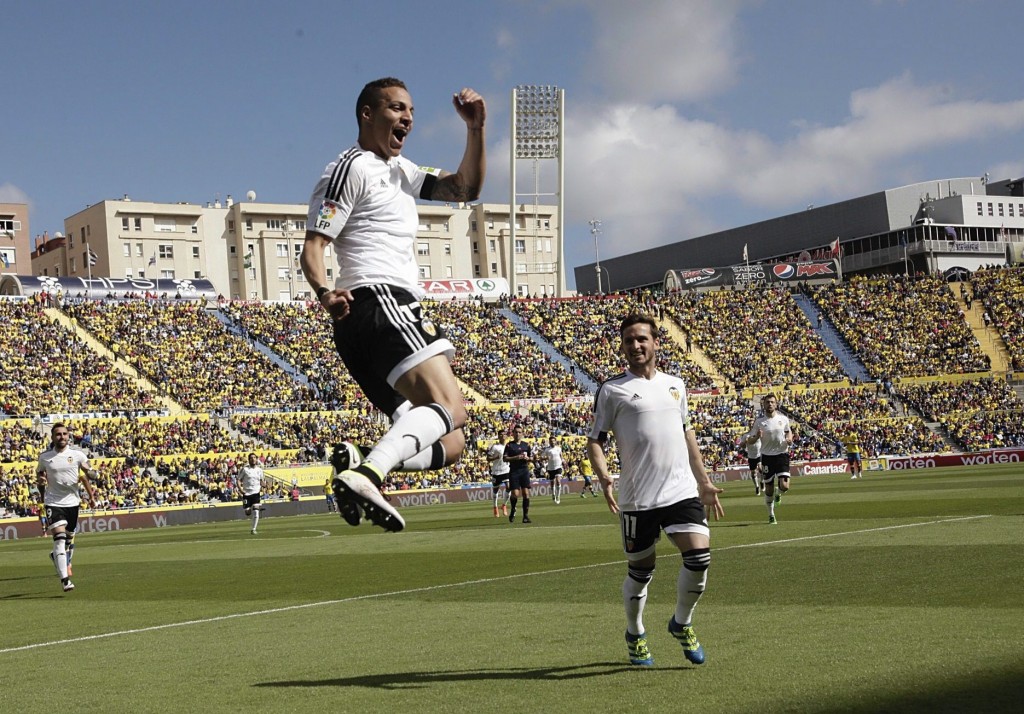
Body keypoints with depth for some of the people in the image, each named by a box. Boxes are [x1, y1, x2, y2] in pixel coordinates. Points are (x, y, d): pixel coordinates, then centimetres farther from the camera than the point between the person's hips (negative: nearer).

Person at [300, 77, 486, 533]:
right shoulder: (352, 168, -1)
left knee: (449, 444, 7)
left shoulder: (400, 170, 27)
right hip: (380, 303, -10)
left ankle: (361, 478, -13)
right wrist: (324, 292, -29)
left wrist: (476, 130, 11)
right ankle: (367, 475, -44)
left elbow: (465, 189, 24)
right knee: (449, 408, -27)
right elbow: (313, 246, -9)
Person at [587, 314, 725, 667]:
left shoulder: (676, 385, 15)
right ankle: (635, 634, 31)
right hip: (638, 498, -3)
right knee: (640, 569, 6)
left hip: (683, 490, 3)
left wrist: (704, 482, 23)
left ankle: (682, 623, 12)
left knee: (699, 555, -13)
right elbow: (595, 440, 0)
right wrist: (604, 477, -17)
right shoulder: (612, 390, 1)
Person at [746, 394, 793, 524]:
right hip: (767, 456, -1)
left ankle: (778, 493, 24)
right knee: (769, 490, 5)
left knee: (784, 486, -14)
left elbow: (789, 431, 19)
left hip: (782, 454, 1)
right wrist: (757, 437, -25)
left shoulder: (783, 418, -1)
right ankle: (771, 516, 25)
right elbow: (749, 442, -4)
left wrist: (789, 438, -3)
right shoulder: (759, 421, -6)